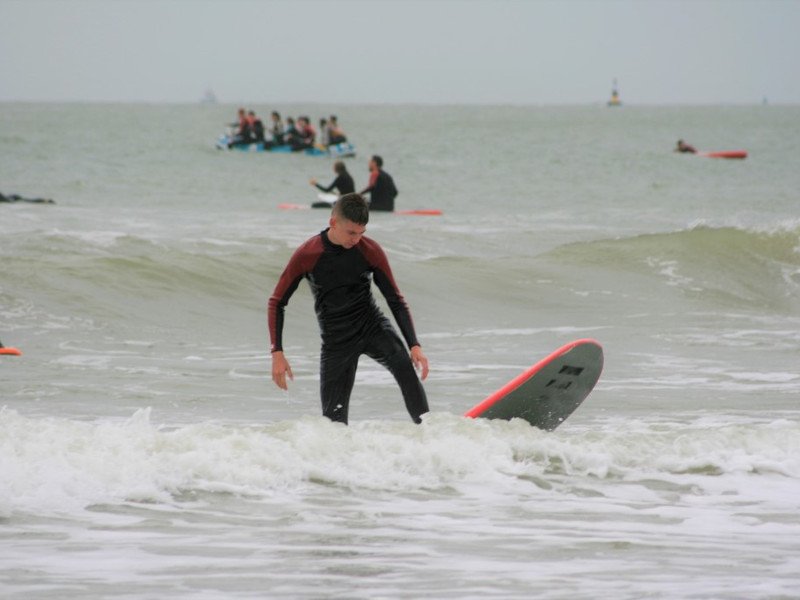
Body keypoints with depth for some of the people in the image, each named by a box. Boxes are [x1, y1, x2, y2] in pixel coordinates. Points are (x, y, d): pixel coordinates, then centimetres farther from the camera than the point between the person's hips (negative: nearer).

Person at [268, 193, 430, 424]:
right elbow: (277, 303, -5)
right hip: (336, 340, 0)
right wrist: (277, 353, -13)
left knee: (404, 366, -30)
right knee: (333, 416, -7)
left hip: (372, 325, 0)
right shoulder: (307, 256, -14)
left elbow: (396, 301, -3)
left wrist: (415, 345, -14)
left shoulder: (371, 251, -10)